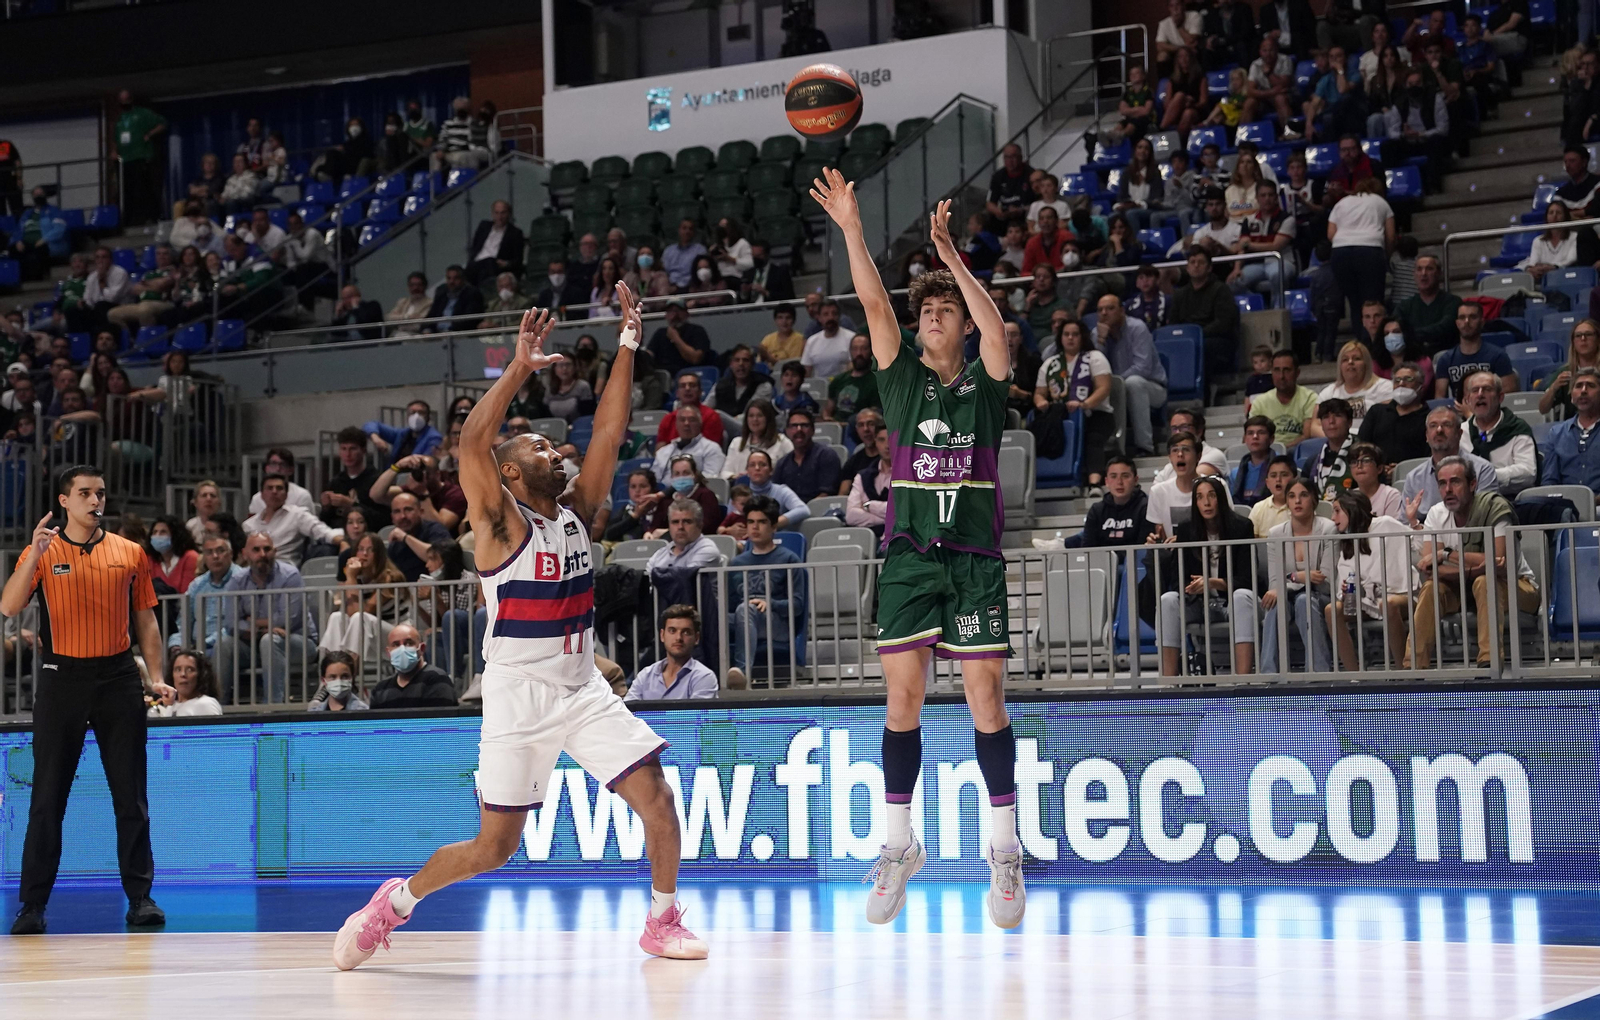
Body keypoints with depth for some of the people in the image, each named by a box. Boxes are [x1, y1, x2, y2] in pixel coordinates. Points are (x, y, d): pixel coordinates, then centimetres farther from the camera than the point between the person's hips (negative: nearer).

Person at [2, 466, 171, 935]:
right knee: (48, 797, 1)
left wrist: (156, 677, 3)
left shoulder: (129, 553, 8)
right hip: (62, 680, -2)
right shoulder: (43, 552, 2)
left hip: (119, 676, 2)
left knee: (131, 795, 2)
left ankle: (140, 897, 7)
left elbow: (146, 620, 12)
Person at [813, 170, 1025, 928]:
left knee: (985, 696, -3)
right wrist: (850, 229, -13)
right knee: (902, 699, 0)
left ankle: (1005, 850, 7)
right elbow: (875, 304, -2)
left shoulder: (984, 385, 6)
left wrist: (952, 258, -21)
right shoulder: (903, 379, 9)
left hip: (975, 559, -2)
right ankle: (899, 846, 11)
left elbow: (997, 331, -13)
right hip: (909, 556, 2)